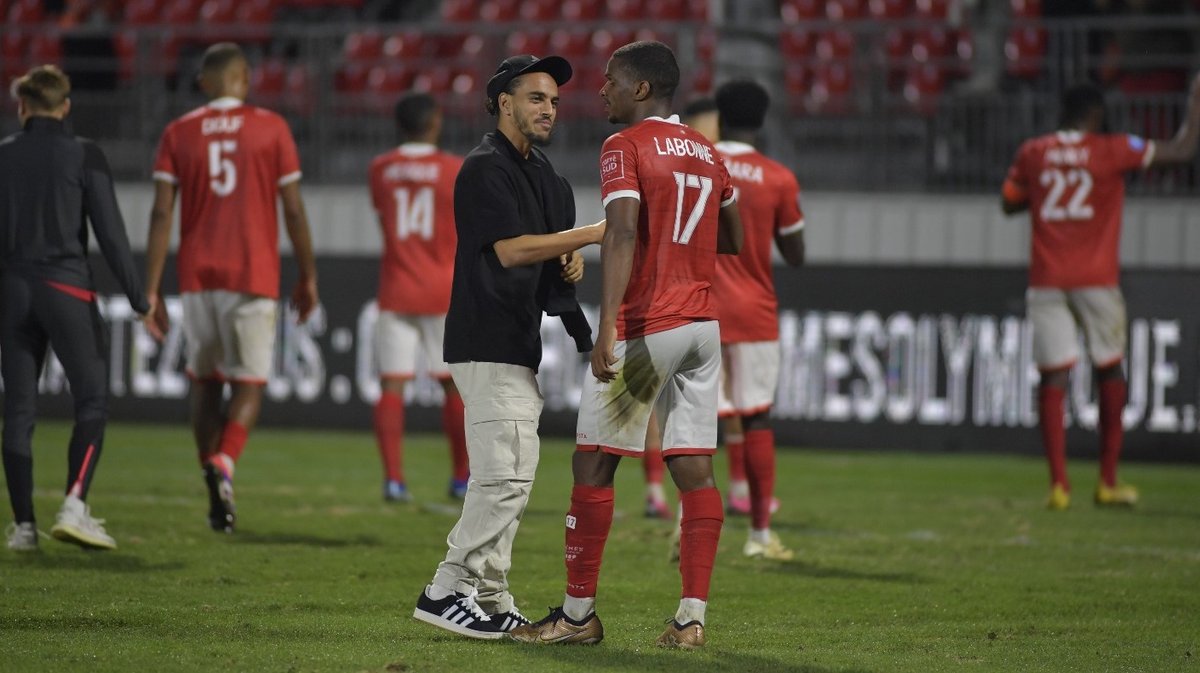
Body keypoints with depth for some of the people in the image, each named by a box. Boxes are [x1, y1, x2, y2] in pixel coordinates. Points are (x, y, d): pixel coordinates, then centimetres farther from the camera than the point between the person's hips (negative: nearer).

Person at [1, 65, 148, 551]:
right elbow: (110, 232, -6)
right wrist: (139, 300, -3)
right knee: (92, 401, 2)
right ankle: (74, 506, -15)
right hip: (68, 290, -3)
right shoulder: (83, 156, -2)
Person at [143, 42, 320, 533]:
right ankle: (223, 465, -23)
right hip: (253, 275, -2)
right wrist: (308, 277, 10)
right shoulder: (271, 129, 0)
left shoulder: (178, 134, 4)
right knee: (249, 384, 3)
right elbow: (293, 210, 0)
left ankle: (214, 486, 14)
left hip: (197, 275, 2)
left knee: (205, 382, 15)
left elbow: (161, 213, -2)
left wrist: (151, 290, -1)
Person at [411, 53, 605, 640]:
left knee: (511, 477, 11)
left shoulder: (543, 174, 19)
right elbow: (511, 249, -21)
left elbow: (554, 252, 25)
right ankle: (449, 592, -13)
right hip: (487, 344, -10)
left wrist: (573, 262, 1)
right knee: (503, 476, -15)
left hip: (520, 347, 10)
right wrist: (593, 234, -25)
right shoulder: (485, 168, -11)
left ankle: (488, 601, 14)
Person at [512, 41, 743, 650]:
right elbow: (734, 241, 24)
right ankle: (691, 617, -2)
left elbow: (621, 234, -22)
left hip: (645, 327, -7)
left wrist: (607, 326, -28)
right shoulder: (705, 152, 14)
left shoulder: (625, 147, -9)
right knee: (694, 470, 3)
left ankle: (578, 614, 5)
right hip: (703, 325, 7)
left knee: (593, 464, 2)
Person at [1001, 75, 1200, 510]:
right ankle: (1108, 482, 14)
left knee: (1053, 378, 0)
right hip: (1096, 279, -2)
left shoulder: (1032, 153, 7)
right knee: (1109, 372, 12)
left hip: (1046, 283, 2)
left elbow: (1009, 204, 19)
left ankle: (1058, 483, -10)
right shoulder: (1111, 151, -1)